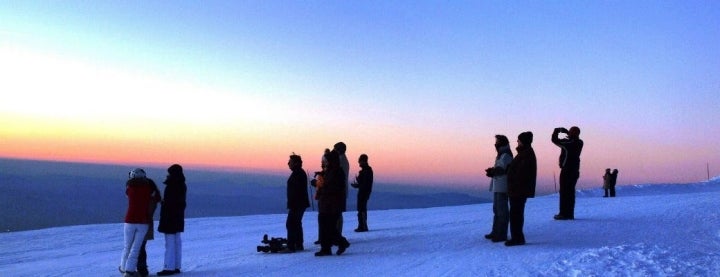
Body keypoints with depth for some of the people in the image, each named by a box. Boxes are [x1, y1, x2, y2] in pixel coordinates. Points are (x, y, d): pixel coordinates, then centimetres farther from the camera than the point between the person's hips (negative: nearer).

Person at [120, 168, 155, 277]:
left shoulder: (129, 188, -1)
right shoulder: (148, 188, -2)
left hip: (130, 221, 1)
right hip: (143, 222, -1)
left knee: (127, 246, 16)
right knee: (136, 248, 3)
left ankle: (124, 267, 27)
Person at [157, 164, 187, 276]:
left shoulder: (171, 186, -18)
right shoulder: (182, 186, 10)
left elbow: (168, 203, -21)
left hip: (170, 217, -9)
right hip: (178, 218, 9)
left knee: (170, 243, -5)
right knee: (177, 242, 12)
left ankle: (169, 268, -3)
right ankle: (176, 266, 18)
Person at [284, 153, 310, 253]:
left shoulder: (297, 174, -17)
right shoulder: (301, 172, 15)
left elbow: (295, 191, -23)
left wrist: (290, 206, -22)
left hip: (297, 204, -11)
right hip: (301, 204, 11)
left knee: (290, 224, -8)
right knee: (297, 224, 17)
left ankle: (291, 247, -9)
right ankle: (299, 245, 23)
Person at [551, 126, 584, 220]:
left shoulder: (568, 143, -17)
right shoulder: (579, 143, 4)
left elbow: (555, 140, -9)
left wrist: (556, 131, 9)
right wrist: (565, 131, 22)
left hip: (566, 170, -7)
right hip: (575, 170, 7)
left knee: (564, 192, -4)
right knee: (570, 191, 12)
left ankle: (564, 213, -5)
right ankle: (570, 213, 15)